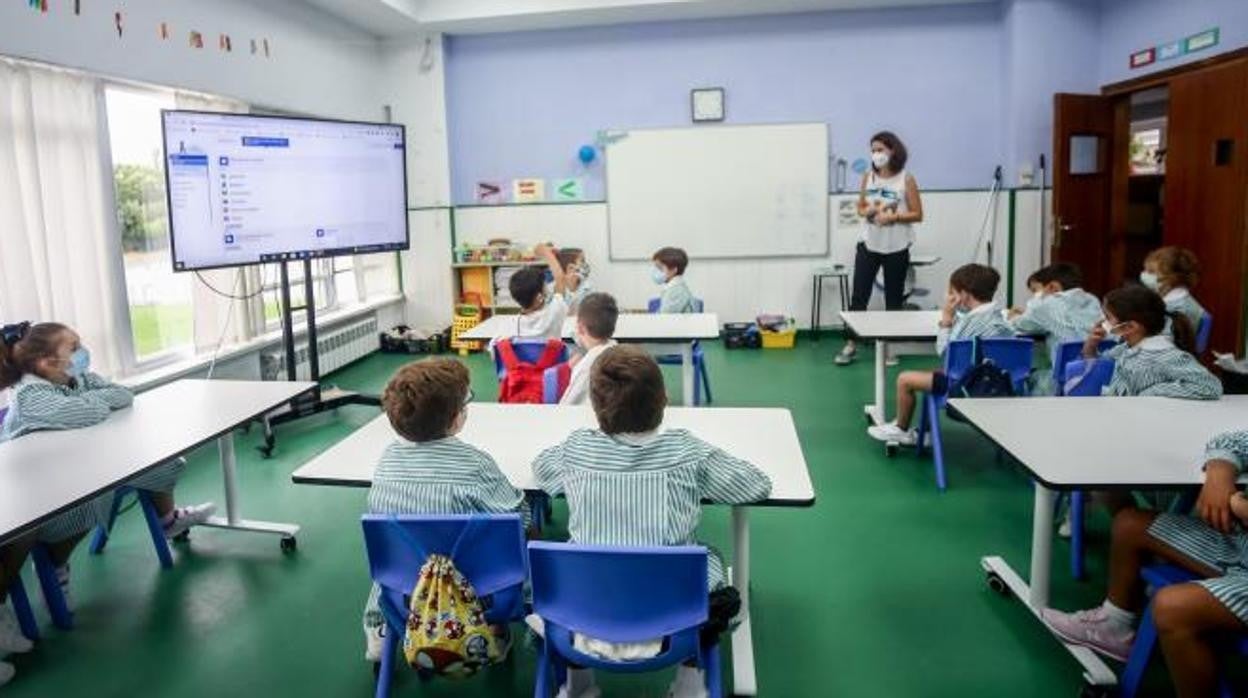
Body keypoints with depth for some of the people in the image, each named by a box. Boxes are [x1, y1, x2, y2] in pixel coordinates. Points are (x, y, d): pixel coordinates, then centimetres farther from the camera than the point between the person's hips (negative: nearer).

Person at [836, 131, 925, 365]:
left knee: (894, 300, 8)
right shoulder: (868, 177, 4)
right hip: (868, 245, 2)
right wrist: (868, 211, -10)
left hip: (896, 248, -2)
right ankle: (851, 344, 9)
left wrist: (893, 216, -19)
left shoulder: (906, 180, -5)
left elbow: (917, 214, -4)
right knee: (858, 296, 1)